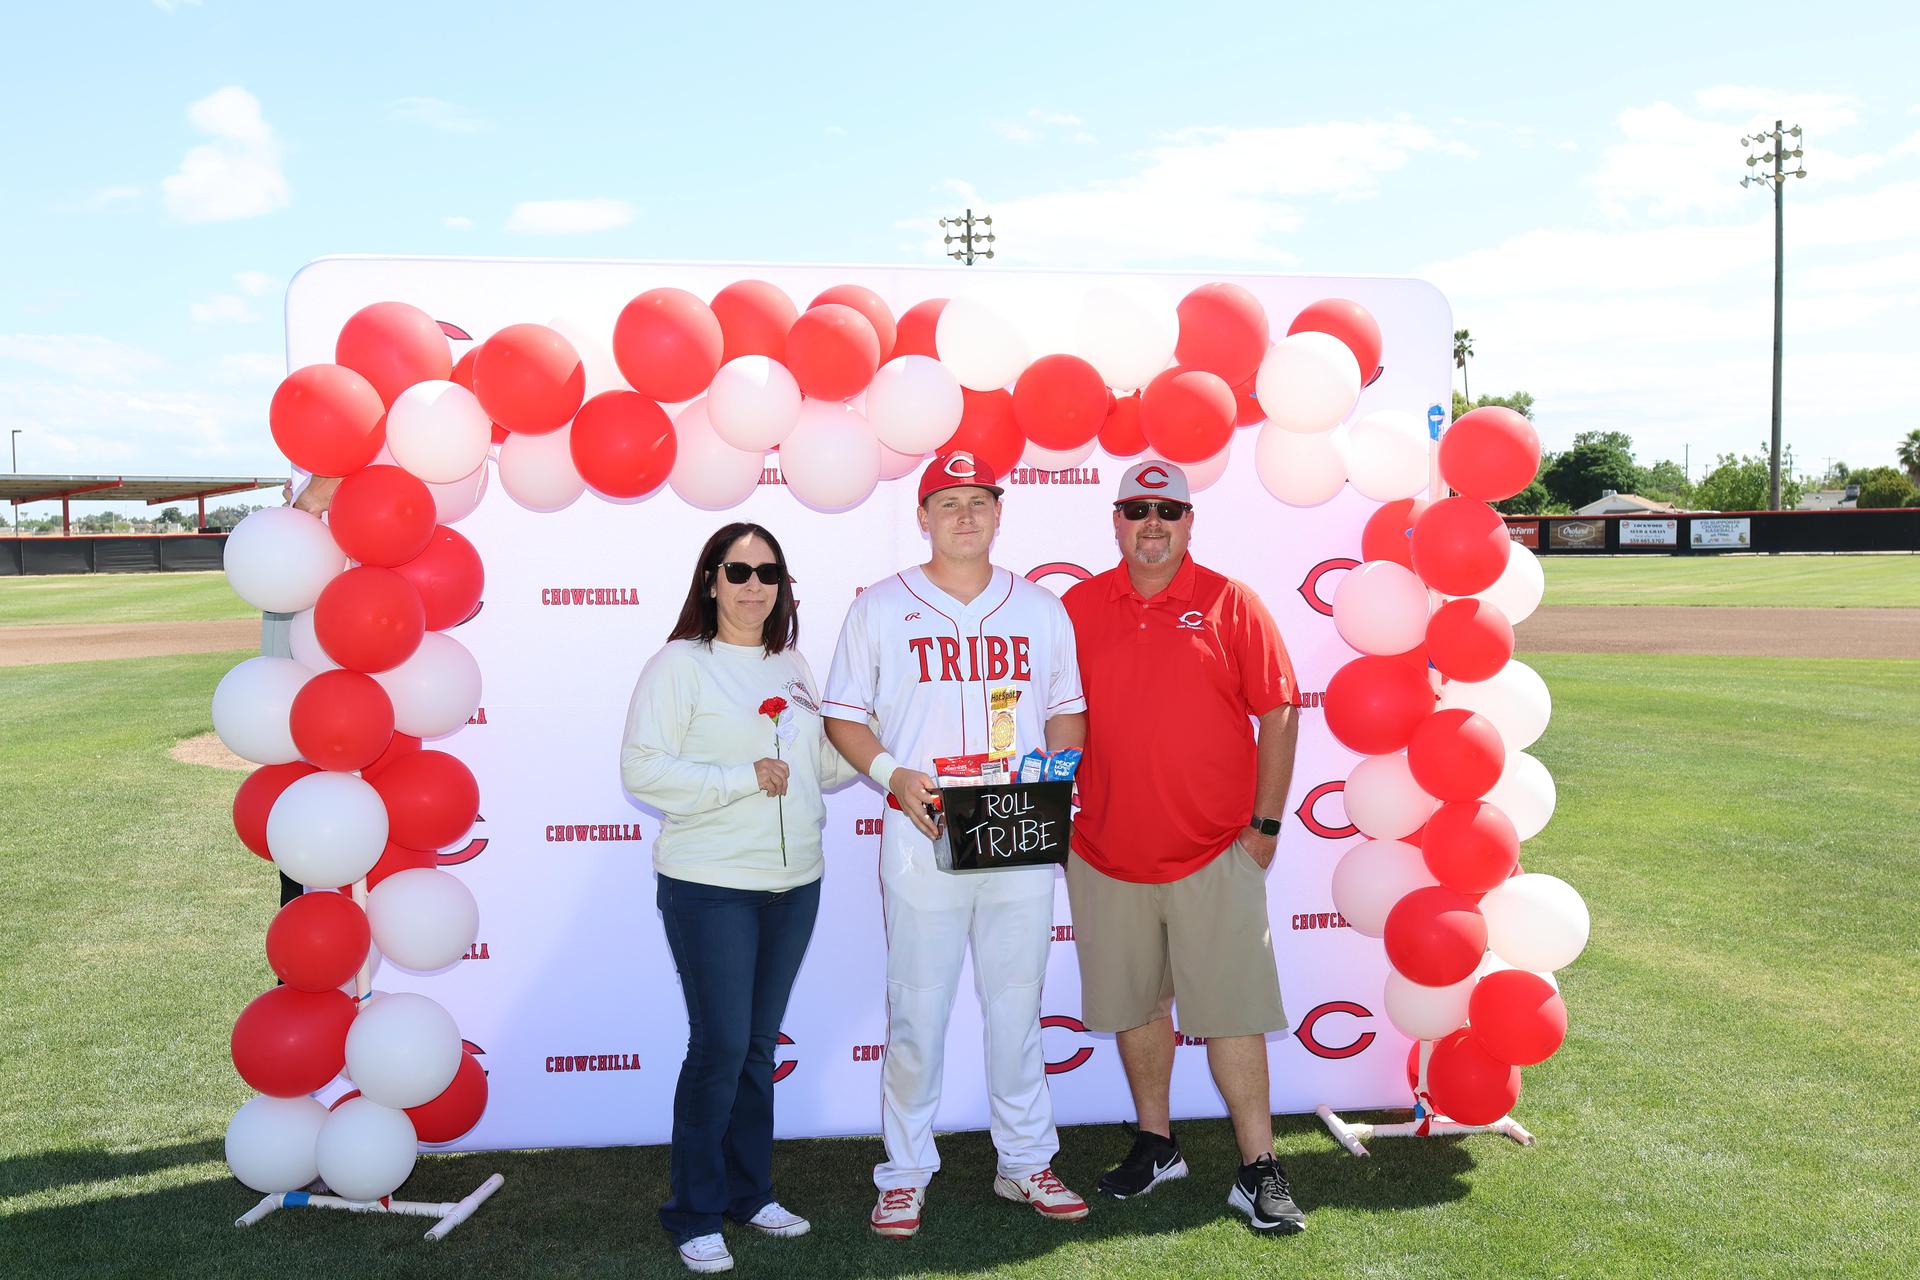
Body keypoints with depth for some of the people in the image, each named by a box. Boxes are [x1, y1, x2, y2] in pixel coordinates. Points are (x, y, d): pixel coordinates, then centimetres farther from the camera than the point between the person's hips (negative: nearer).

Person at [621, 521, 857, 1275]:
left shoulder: (793, 668, 13)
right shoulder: (680, 665, -7)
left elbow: (826, 764, 18)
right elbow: (642, 770, -15)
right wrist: (744, 779, -20)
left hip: (794, 884, 6)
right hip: (710, 888, -6)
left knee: (759, 1044, 14)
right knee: (719, 1047, -5)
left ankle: (748, 1193, 28)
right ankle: (694, 1217, 10)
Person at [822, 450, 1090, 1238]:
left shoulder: (1040, 609, 11)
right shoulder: (880, 607, 2)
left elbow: (1067, 708, 15)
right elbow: (843, 714, 3)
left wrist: (1055, 767, -5)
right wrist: (891, 773, -13)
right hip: (922, 836, -2)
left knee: (1017, 1006, 12)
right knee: (917, 1011, 3)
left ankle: (1026, 1163, 26)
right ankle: (905, 1173, 18)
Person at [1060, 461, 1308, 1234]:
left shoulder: (1230, 605, -3)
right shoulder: (1079, 608, 3)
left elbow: (1279, 714, -1)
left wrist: (1266, 824, -3)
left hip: (1215, 853, -3)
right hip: (1106, 852, 3)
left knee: (1231, 1011, 0)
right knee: (1134, 1005, 14)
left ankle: (1259, 1172, 10)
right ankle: (1155, 1145, 31)